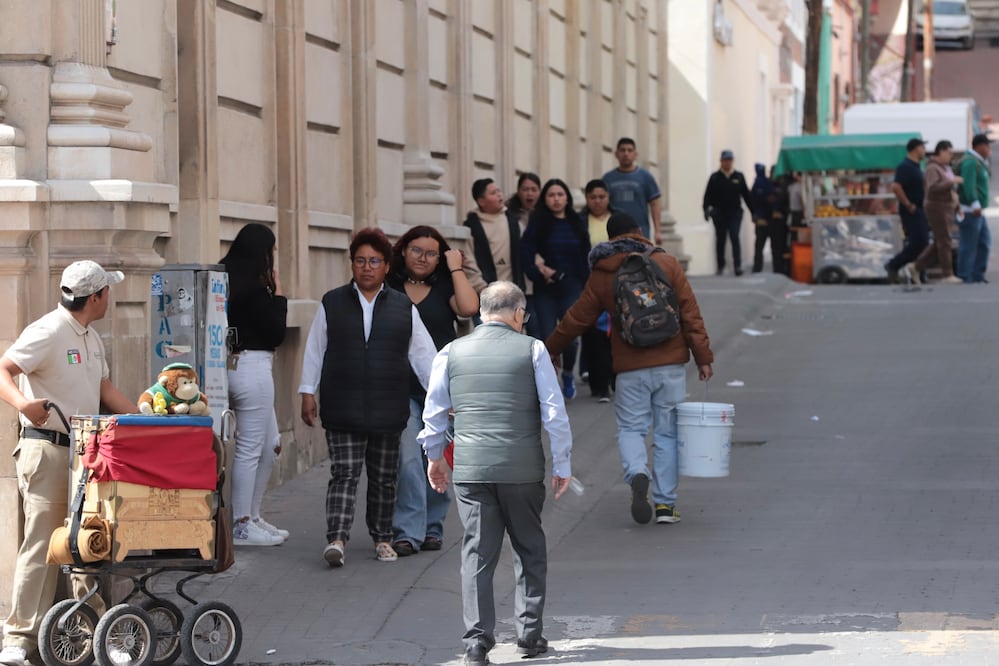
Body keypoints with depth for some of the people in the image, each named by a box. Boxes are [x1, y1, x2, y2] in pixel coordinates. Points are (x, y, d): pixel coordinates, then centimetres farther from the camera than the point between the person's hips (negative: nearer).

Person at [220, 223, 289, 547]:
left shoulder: (225, 280, 9)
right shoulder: (254, 288, -17)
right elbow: (276, 334, -11)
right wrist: (278, 296, -4)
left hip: (235, 364, 10)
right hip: (253, 366, -10)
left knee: (271, 444, 18)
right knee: (250, 448, -2)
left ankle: (251, 517, 23)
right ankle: (242, 526, 4)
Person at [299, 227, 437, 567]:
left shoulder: (404, 308, 7)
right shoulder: (332, 304, 6)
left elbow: (423, 353, 8)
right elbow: (314, 351, 8)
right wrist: (308, 393, 4)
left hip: (388, 410, 2)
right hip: (343, 409, -1)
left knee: (384, 477, 9)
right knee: (344, 473, -9)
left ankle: (382, 538, 21)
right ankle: (336, 539, -16)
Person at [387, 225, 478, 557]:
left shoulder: (445, 287, 7)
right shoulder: (388, 288, 6)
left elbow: (469, 308, -14)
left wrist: (456, 269, -6)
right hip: (401, 388, -1)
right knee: (407, 459, -12)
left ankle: (432, 527, 21)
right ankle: (407, 532, -12)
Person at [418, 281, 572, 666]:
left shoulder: (452, 352, 5)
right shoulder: (532, 350, -2)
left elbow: (433, 411, 11)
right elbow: (555, 413, -3)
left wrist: (434, 456, 26)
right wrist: (562, 465, 5)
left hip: (470, 469, 1)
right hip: (523, 469, -1)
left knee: (477, 554, 4)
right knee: (530, 551, 13)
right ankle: (529, 634, 16)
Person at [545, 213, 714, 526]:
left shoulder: (601, 276, 2)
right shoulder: (667, 264, 1)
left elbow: (577, 319, 10)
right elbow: (690, 313, -1)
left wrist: (550, 348, 25)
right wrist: (703, 357, 3)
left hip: (630, 369, 0)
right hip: (670, 364, 0)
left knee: (630, 428, 10)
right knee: (667, 432, 9)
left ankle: (637, 474, -20)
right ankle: (665, 503, 7)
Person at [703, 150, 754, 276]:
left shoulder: (739, 177, 7)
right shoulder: (715, 177, 3)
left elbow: (746, 195, 10)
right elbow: (708, 195, -3)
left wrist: (753, 212, 9)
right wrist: (706, 209, -18)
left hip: (735, 213, -1)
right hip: (719, 213, 1)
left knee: (735, 237, -11)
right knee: (720, 239, 8)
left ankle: (738, 265, -14)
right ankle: (720, 266, 18)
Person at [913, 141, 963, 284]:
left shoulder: (946, 168, 16)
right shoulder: (932, 168, -14)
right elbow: (933, 187, -28)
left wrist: (958, 206, 16)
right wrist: (952, 181, -28)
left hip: (947, 209, 10)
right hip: (937, 209, -10)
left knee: (939, 243, 10)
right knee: (944, 242, -8)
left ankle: (917, 267, 16)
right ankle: (947, 275, -5)